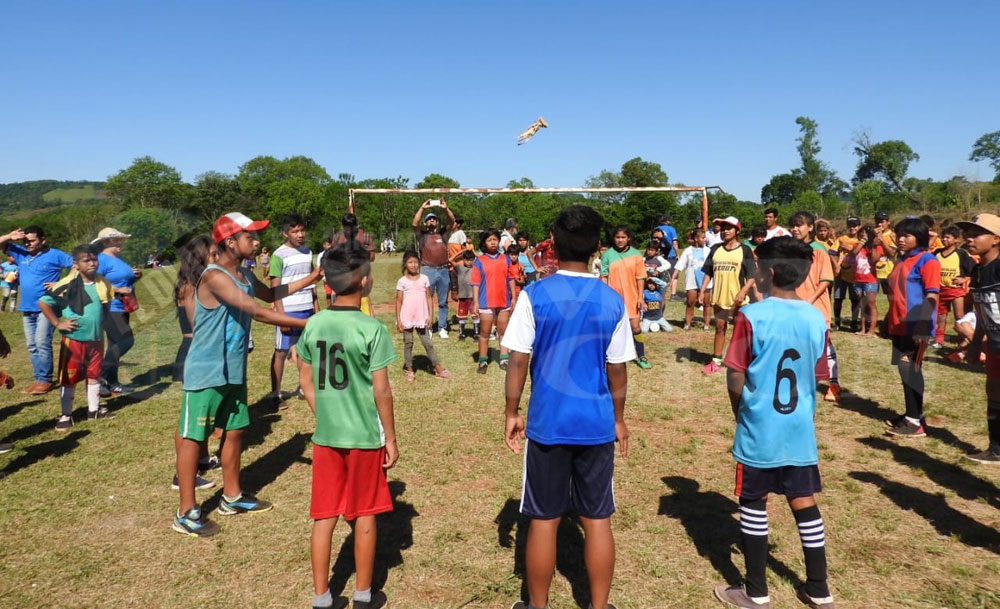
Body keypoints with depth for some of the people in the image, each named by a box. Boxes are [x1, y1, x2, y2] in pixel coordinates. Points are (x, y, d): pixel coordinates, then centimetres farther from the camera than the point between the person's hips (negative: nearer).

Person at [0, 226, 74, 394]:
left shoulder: (54, 255, -6)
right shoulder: (21, 253, 9)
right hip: (27, 308, 7)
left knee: (42, 344, -9)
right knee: (31, 345, 9)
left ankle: (45, 380, -3)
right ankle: (38, 379, 15)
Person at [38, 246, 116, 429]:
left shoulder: (103, 283, 1)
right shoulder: (67, 285, -16)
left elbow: (111, 295, 23)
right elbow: (42, 302, -13)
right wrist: (57, 323, -14)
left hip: (96, 339, 5)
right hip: (73, 340, -5)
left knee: (94, 375, 15)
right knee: (69, 378, 5)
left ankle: (94, 409, 28)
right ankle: (65, 415, 15)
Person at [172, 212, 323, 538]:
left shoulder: (244, 274, 5)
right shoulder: (215, 276, -24)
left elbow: (271, 294, 24)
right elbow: (258, 312, -30)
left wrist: (312, 278, 14)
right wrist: (308, 323, -30)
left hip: (234, 370, 9)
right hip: (206, 372, -9)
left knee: (234, 431, 17)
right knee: (193, 436, 2)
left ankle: (232, 497, 33)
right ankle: (186, 513, 13)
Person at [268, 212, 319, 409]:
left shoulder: (308, 252, 9)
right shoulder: (279, 255, -9)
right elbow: (275, 289, -10)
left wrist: (317, 309, 13)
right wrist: (281, 316, -15)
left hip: (308, 311, 6)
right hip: (288, 311, -6)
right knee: (281, 352, 1)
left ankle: (304, 387, 27)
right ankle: (276, 394, 7)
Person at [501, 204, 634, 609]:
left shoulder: (534, 295, -9)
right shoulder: (612, 301, -3)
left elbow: (518, 361, -7)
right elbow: (617, 370, 2)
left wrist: (511, 413, 4)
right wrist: (618, 419, 14)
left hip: (547, 423, -1)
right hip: (597, 424, 2)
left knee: (544, 521, 11)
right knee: (597, 521, 12)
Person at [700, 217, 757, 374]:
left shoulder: (745, 250, -4)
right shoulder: (715, 249, 7)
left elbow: (752, 275, -8)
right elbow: (708, 272, 9)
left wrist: (743, 292, -19)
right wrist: (702, 290, 1)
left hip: (737, 299, -4)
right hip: (719, 297, 4)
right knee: (720, 327, 12)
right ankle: (716, 361, 19)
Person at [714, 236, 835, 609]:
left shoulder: (751, 316, -15)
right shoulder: (817, 319, 0)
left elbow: (735, 379, -12)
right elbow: (818, 379, 9)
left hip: (759, 429, -4)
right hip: (801, 430, 5)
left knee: (754, 505, 8)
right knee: (805, 504, 15)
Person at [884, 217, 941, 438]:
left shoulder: (927, 260, -10)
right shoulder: (901, 260, 16)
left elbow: (931, 296, -16)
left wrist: (922, 326, -23)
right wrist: (889, 320, 21)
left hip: (914, 327, -8)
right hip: (899, 326, 8)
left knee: (910, 370, -6)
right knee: (906, 370, 13)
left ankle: (915, 422, -1)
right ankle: (912, 415, 24)